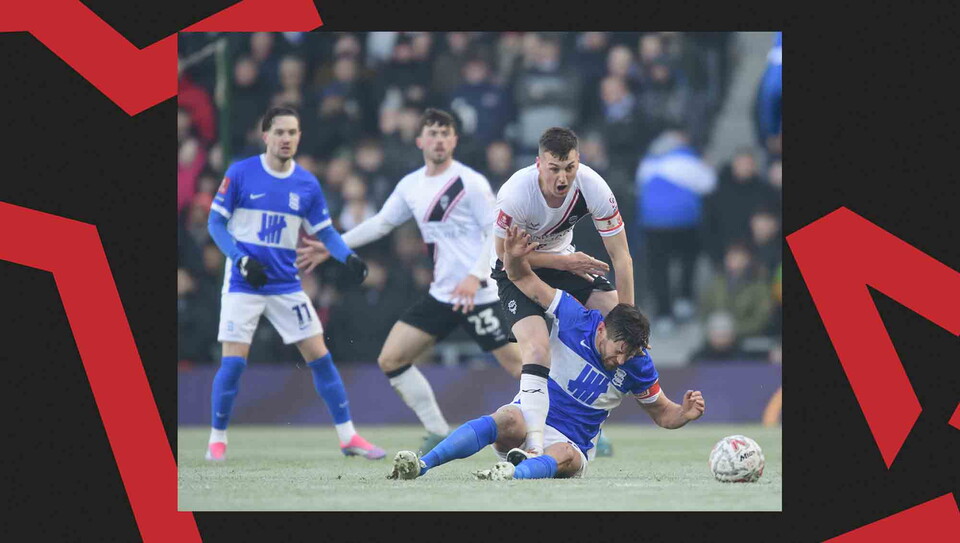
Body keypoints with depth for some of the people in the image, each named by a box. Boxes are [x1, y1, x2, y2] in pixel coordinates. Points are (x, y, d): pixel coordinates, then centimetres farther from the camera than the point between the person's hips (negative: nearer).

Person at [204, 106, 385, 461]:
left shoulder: (307, 184, 2)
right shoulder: (240, 174, -7)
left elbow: (325, 232, 9)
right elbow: (216, 222, -4)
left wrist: (348, 258, -10)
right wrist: (241, 260, -17)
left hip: (286, 285, 3)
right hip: (243, 283, -3)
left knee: (320, 357, 0)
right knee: (234, 361, -11)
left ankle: (348, 436, 9)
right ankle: (217, 439, 6)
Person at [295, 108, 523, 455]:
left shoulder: (471, 182, -9)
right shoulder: (411, 186, 11)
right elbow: (381, 223, 23)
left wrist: (476, 276, -22)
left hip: (478, 295, -7)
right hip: (441, 294, 7)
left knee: (518, 367, -11)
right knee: (390, 360, 1)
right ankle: (439, 434, 8)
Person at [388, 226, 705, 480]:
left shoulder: (638, 366, -3)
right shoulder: (574, 319, -8)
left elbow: (662, 414, 10)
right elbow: (523, 279, -3)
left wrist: (686, 413, -11)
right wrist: (514, 258, -24)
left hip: (572, 444, 1)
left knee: (565, 456, -37)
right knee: (508, 421, -37)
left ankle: (515, 474, -70)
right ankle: (419, 466, -49)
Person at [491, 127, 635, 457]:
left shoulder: (593, 188, -24)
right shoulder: (515, 194, -33)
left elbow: (620, 256, -18)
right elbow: (505, 252, -19)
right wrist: (564, 263, -20)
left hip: (563, 260, 5)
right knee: (537, 347, -25)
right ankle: (534, 447, -29)